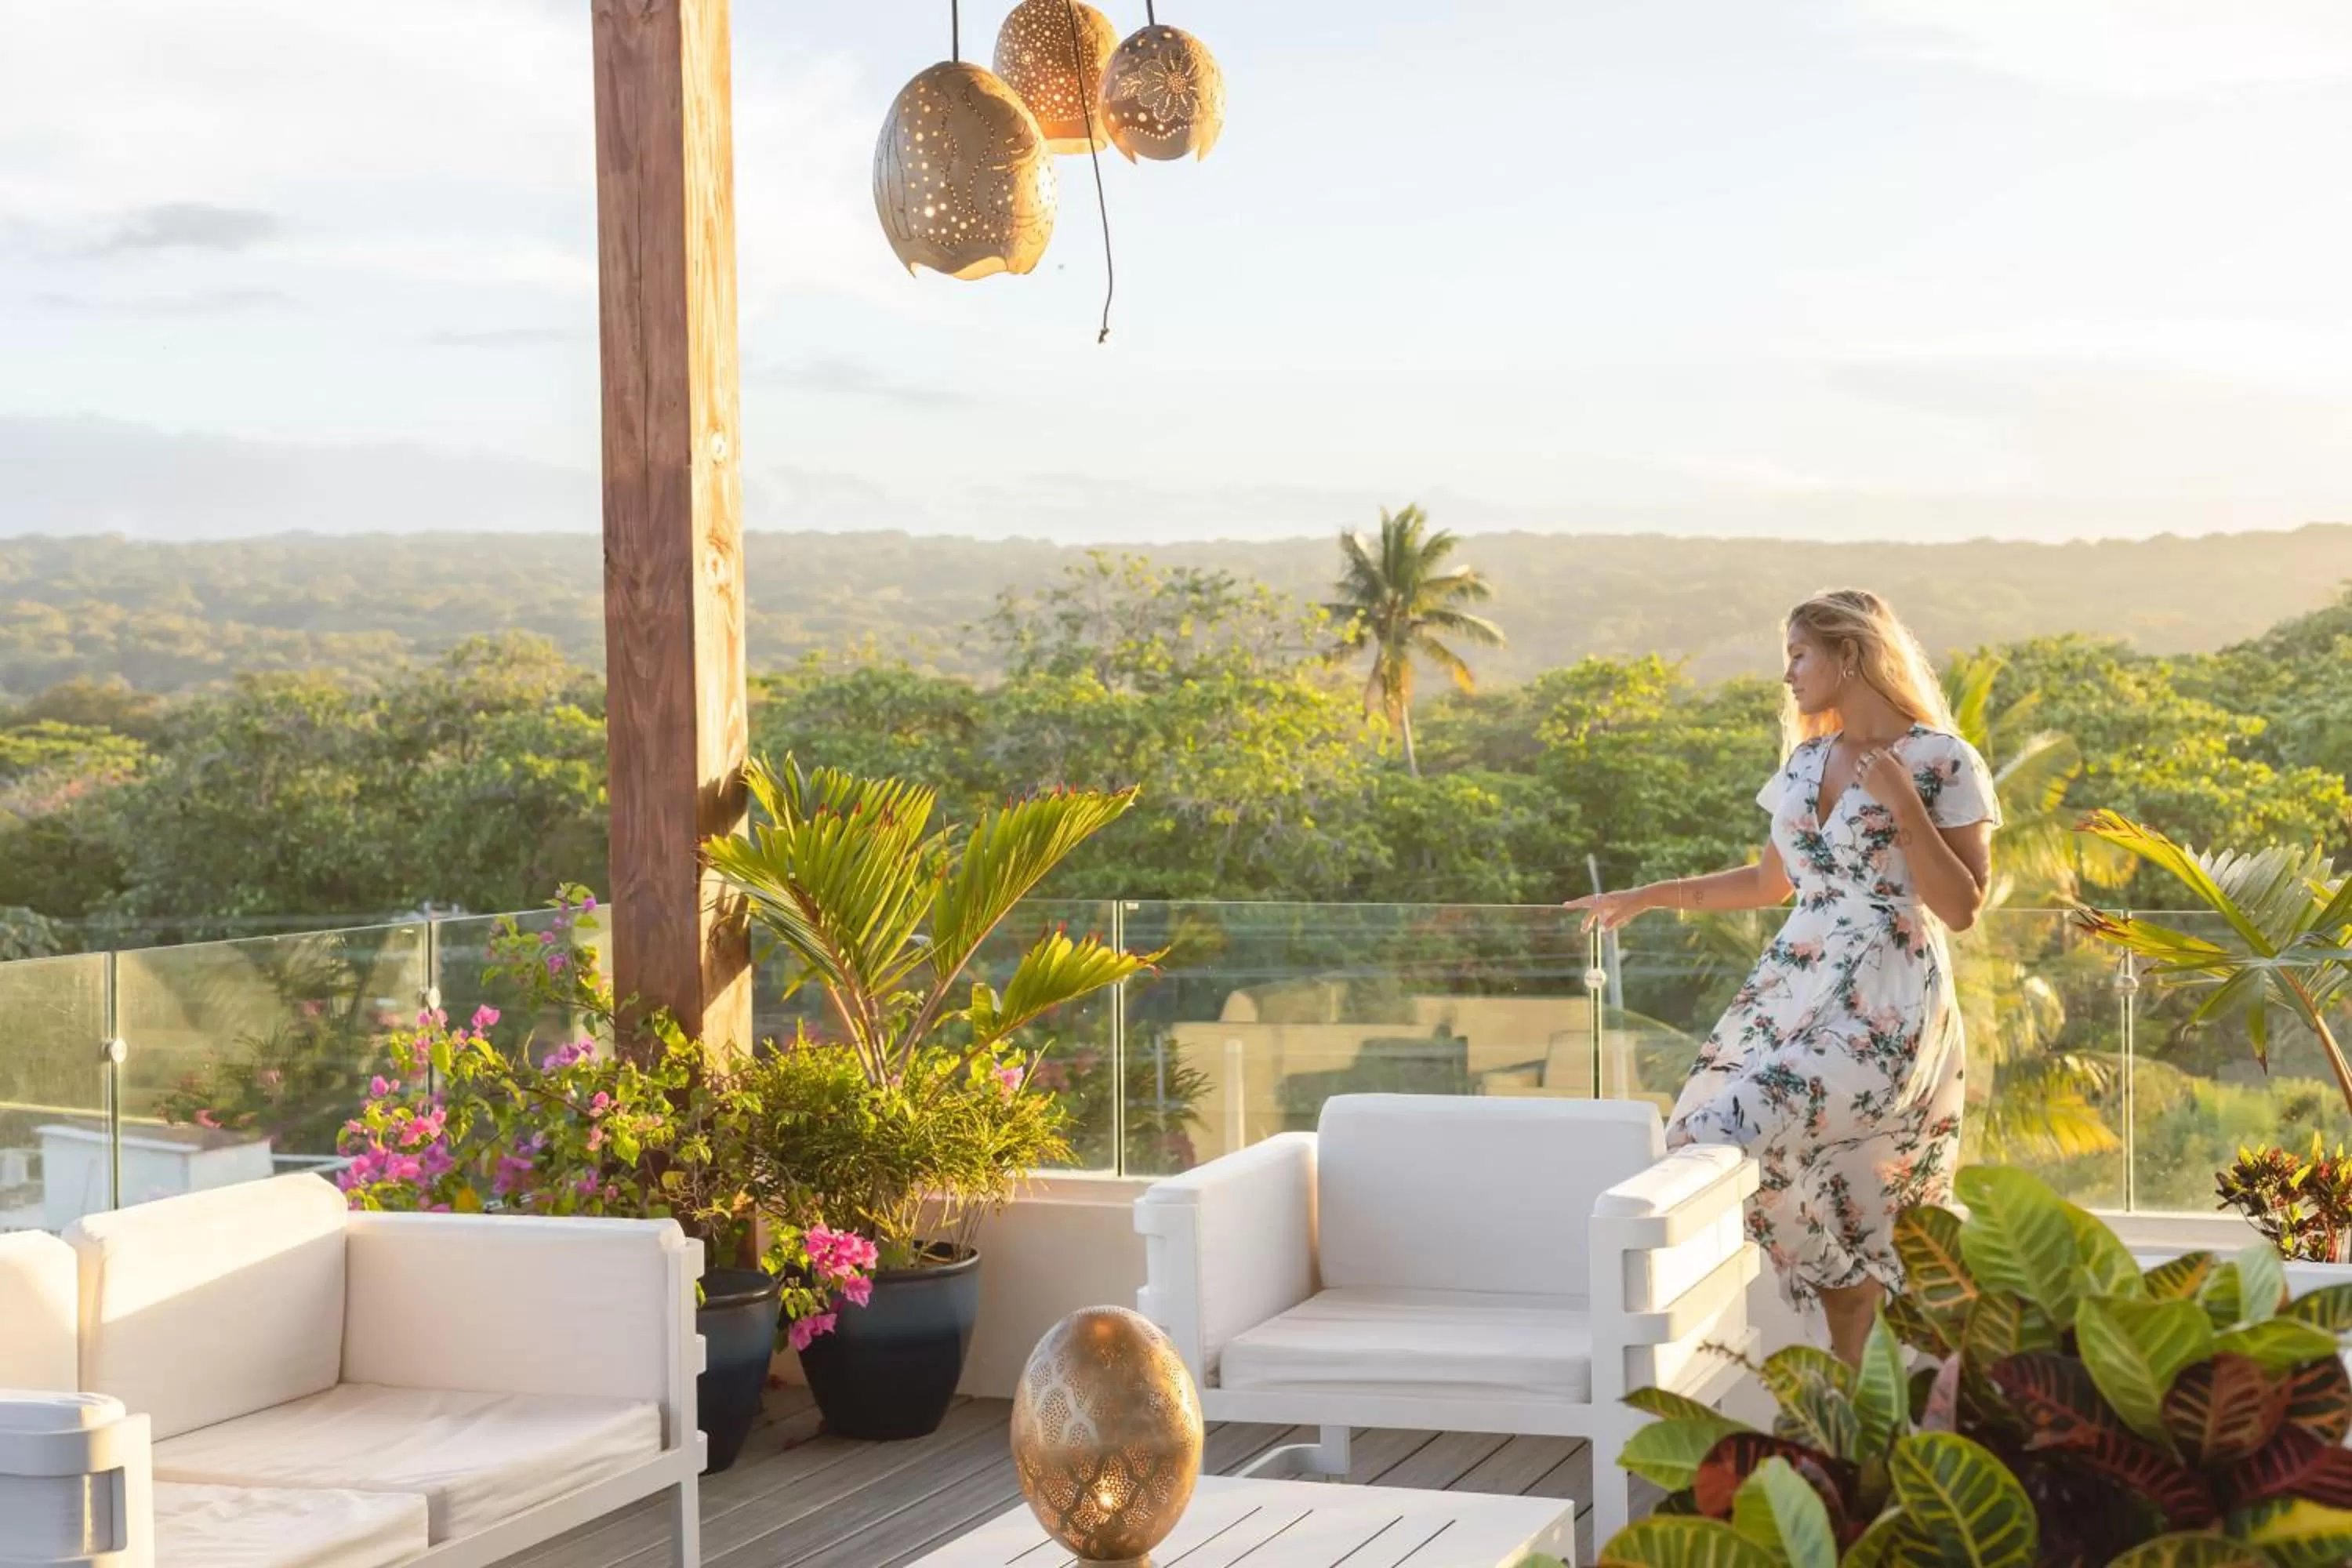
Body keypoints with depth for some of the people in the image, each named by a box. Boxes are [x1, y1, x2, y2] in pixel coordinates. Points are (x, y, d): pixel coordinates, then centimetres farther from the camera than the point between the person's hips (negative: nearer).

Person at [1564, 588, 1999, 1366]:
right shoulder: (1805, 760, 15)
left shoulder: (1944, 762, -4)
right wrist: (1646, 897, 23)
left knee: (1740, 1130, -25)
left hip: (1885, 1004, -7)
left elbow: (1962, 909, -8)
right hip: (1792, 984, 7)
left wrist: (1904, 806, -15)